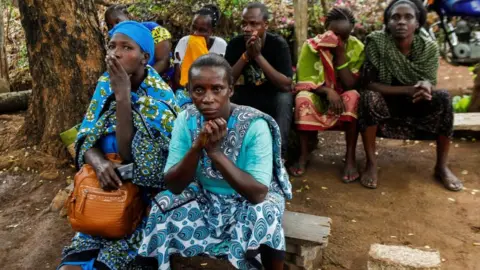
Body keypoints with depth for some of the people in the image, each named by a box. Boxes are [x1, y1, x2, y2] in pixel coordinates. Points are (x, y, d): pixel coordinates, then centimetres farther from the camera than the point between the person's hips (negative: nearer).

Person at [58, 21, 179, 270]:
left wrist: (123, 96, -24)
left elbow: (130, 154, -20)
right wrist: (98, 161, -21)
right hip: (107, 187, 5)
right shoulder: (106, 84, 3)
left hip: (145, 194, -4)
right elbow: (86, 140, 2)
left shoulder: (160, 96, -14)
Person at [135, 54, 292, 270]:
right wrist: (197, 147, -33)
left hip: (247, 201, -2)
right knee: (163, 212, -20)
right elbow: (173, 186, -16)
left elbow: (258, 193, -30)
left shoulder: (254, 125, -24)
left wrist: (215, 151, -37)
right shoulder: (186, 120, -14)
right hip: (204, 198, 3)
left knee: (263, 217, -32)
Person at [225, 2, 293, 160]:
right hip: (247, 93, 3)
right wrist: (246, 54, -29)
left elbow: (286, 85, -29)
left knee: (284, 99, -34)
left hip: (273, 94, -2)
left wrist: (258, 55, -33)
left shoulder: (278, 44, -18)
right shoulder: (235, 43, -11)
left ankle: (279, 152, -23)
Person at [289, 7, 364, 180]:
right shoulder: (311, 46, -12)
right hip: (317, 99, 0)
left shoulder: (357, 48, -11)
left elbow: (350, 85, -18)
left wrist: (341, 54, -24)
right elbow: (304, 83, -14)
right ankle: (303, 154, -21)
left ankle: (350, 157, -26)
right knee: (303, 98, -32)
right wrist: (327, 91, -31)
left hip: (344, 100, 1)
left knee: (353, 96, -32)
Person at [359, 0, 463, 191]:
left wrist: (426, 86, -36)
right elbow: (369, 84, -21)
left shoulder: (429, 48, -10)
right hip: (385, 104, -2)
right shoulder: (376, 42, -18)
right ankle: (371, 163, -21)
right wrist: (409, 90, -31)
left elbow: (431, 85, -10)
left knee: (443, 98, -24)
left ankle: (441, 166, -11)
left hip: (416, 106, 3)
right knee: (368, 98, -33)